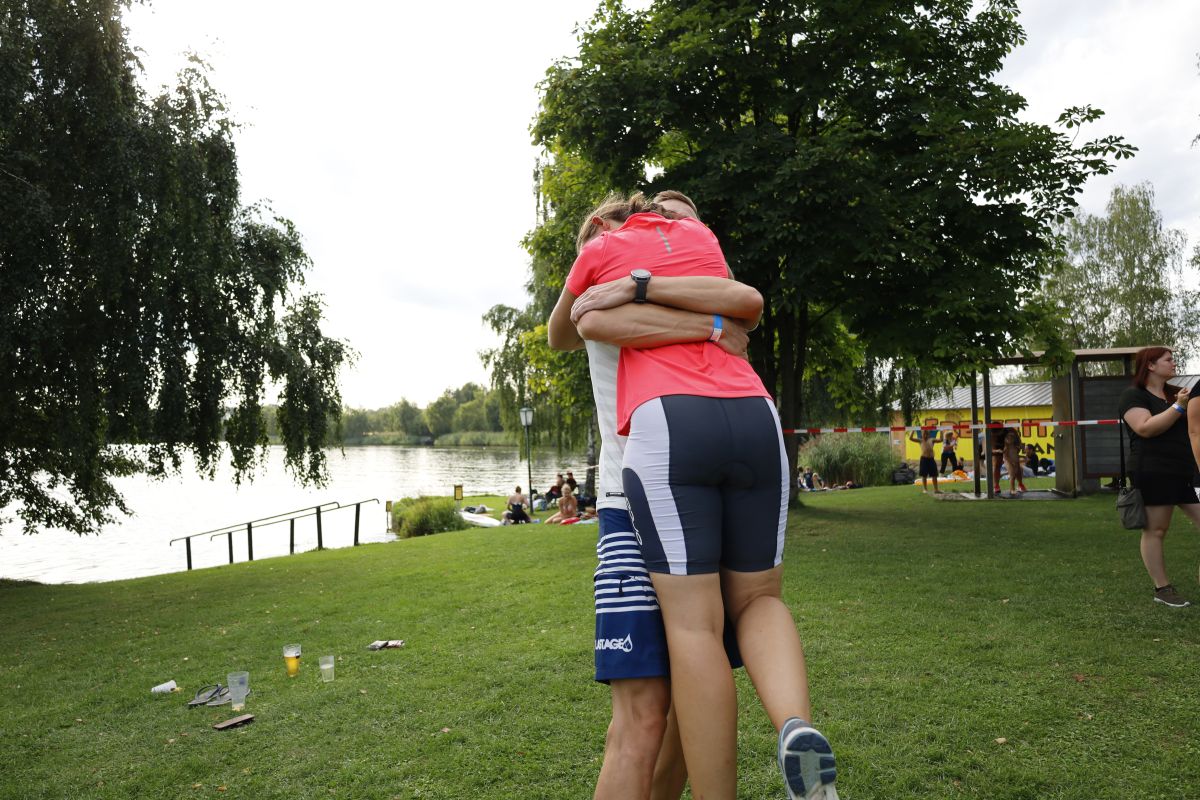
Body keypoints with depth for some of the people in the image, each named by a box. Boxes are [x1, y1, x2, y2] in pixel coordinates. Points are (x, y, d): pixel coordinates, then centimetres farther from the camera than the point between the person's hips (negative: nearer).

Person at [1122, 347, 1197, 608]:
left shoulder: (1176, 393, 20)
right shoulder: (1133, 396, -3)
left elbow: (1194, 424, 21)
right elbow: (1146, 428, -18)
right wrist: (1179, 407, -17)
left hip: (1188, 471, 7)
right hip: (1154, 474, -7)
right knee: (1155, 531, -1)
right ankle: (1162, 589, 7)